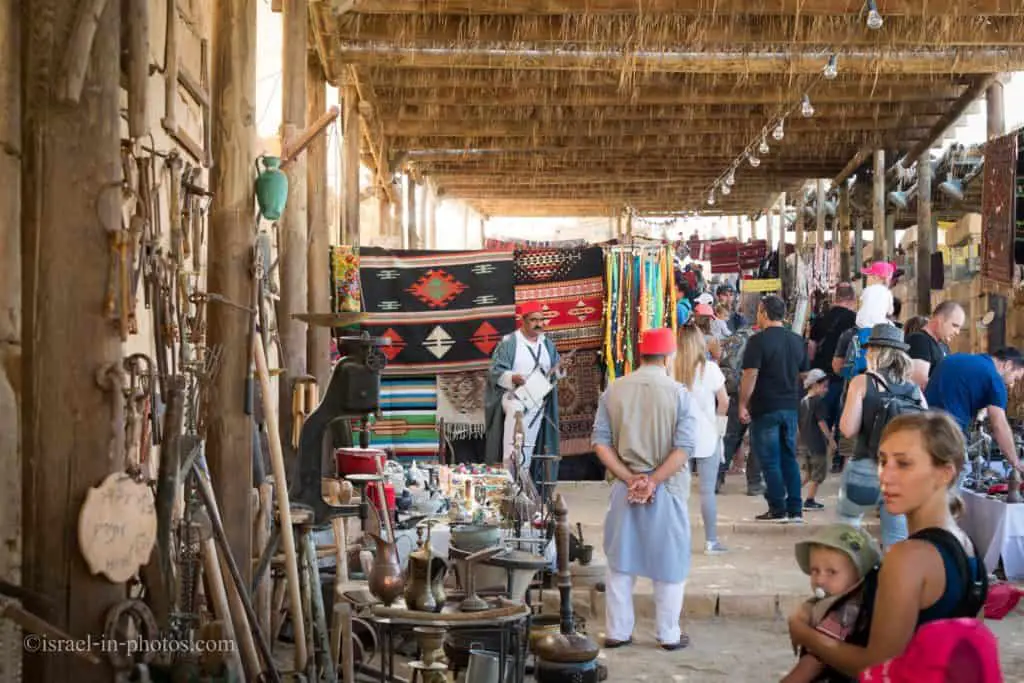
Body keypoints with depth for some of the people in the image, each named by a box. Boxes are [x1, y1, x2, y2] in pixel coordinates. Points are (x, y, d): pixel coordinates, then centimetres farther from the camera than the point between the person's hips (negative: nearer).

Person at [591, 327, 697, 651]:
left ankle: (617, 632, 19)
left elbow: (600, 442, -3)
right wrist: (652, 481, -15)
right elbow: (684, 447, -16)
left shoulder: (613, 391, 1)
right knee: (669, 563, 10)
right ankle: (669, 634, 17)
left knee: (620, 562, 13)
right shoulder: (679, 394, -8)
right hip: (666, 489, -3)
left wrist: (630, 479, -7)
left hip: (624, 487, 3)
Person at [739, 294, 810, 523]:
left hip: (765, 409, -6)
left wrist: (743, 405, -10)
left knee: (769, 460, 1)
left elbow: (750, 375, -17)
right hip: (790, 407, 6)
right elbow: (803, 374, 15)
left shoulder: (758, 341, -12)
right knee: (789, 457, 13)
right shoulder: (797, 341, 8)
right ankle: (795, 509, 11)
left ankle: (778, 510, 2)